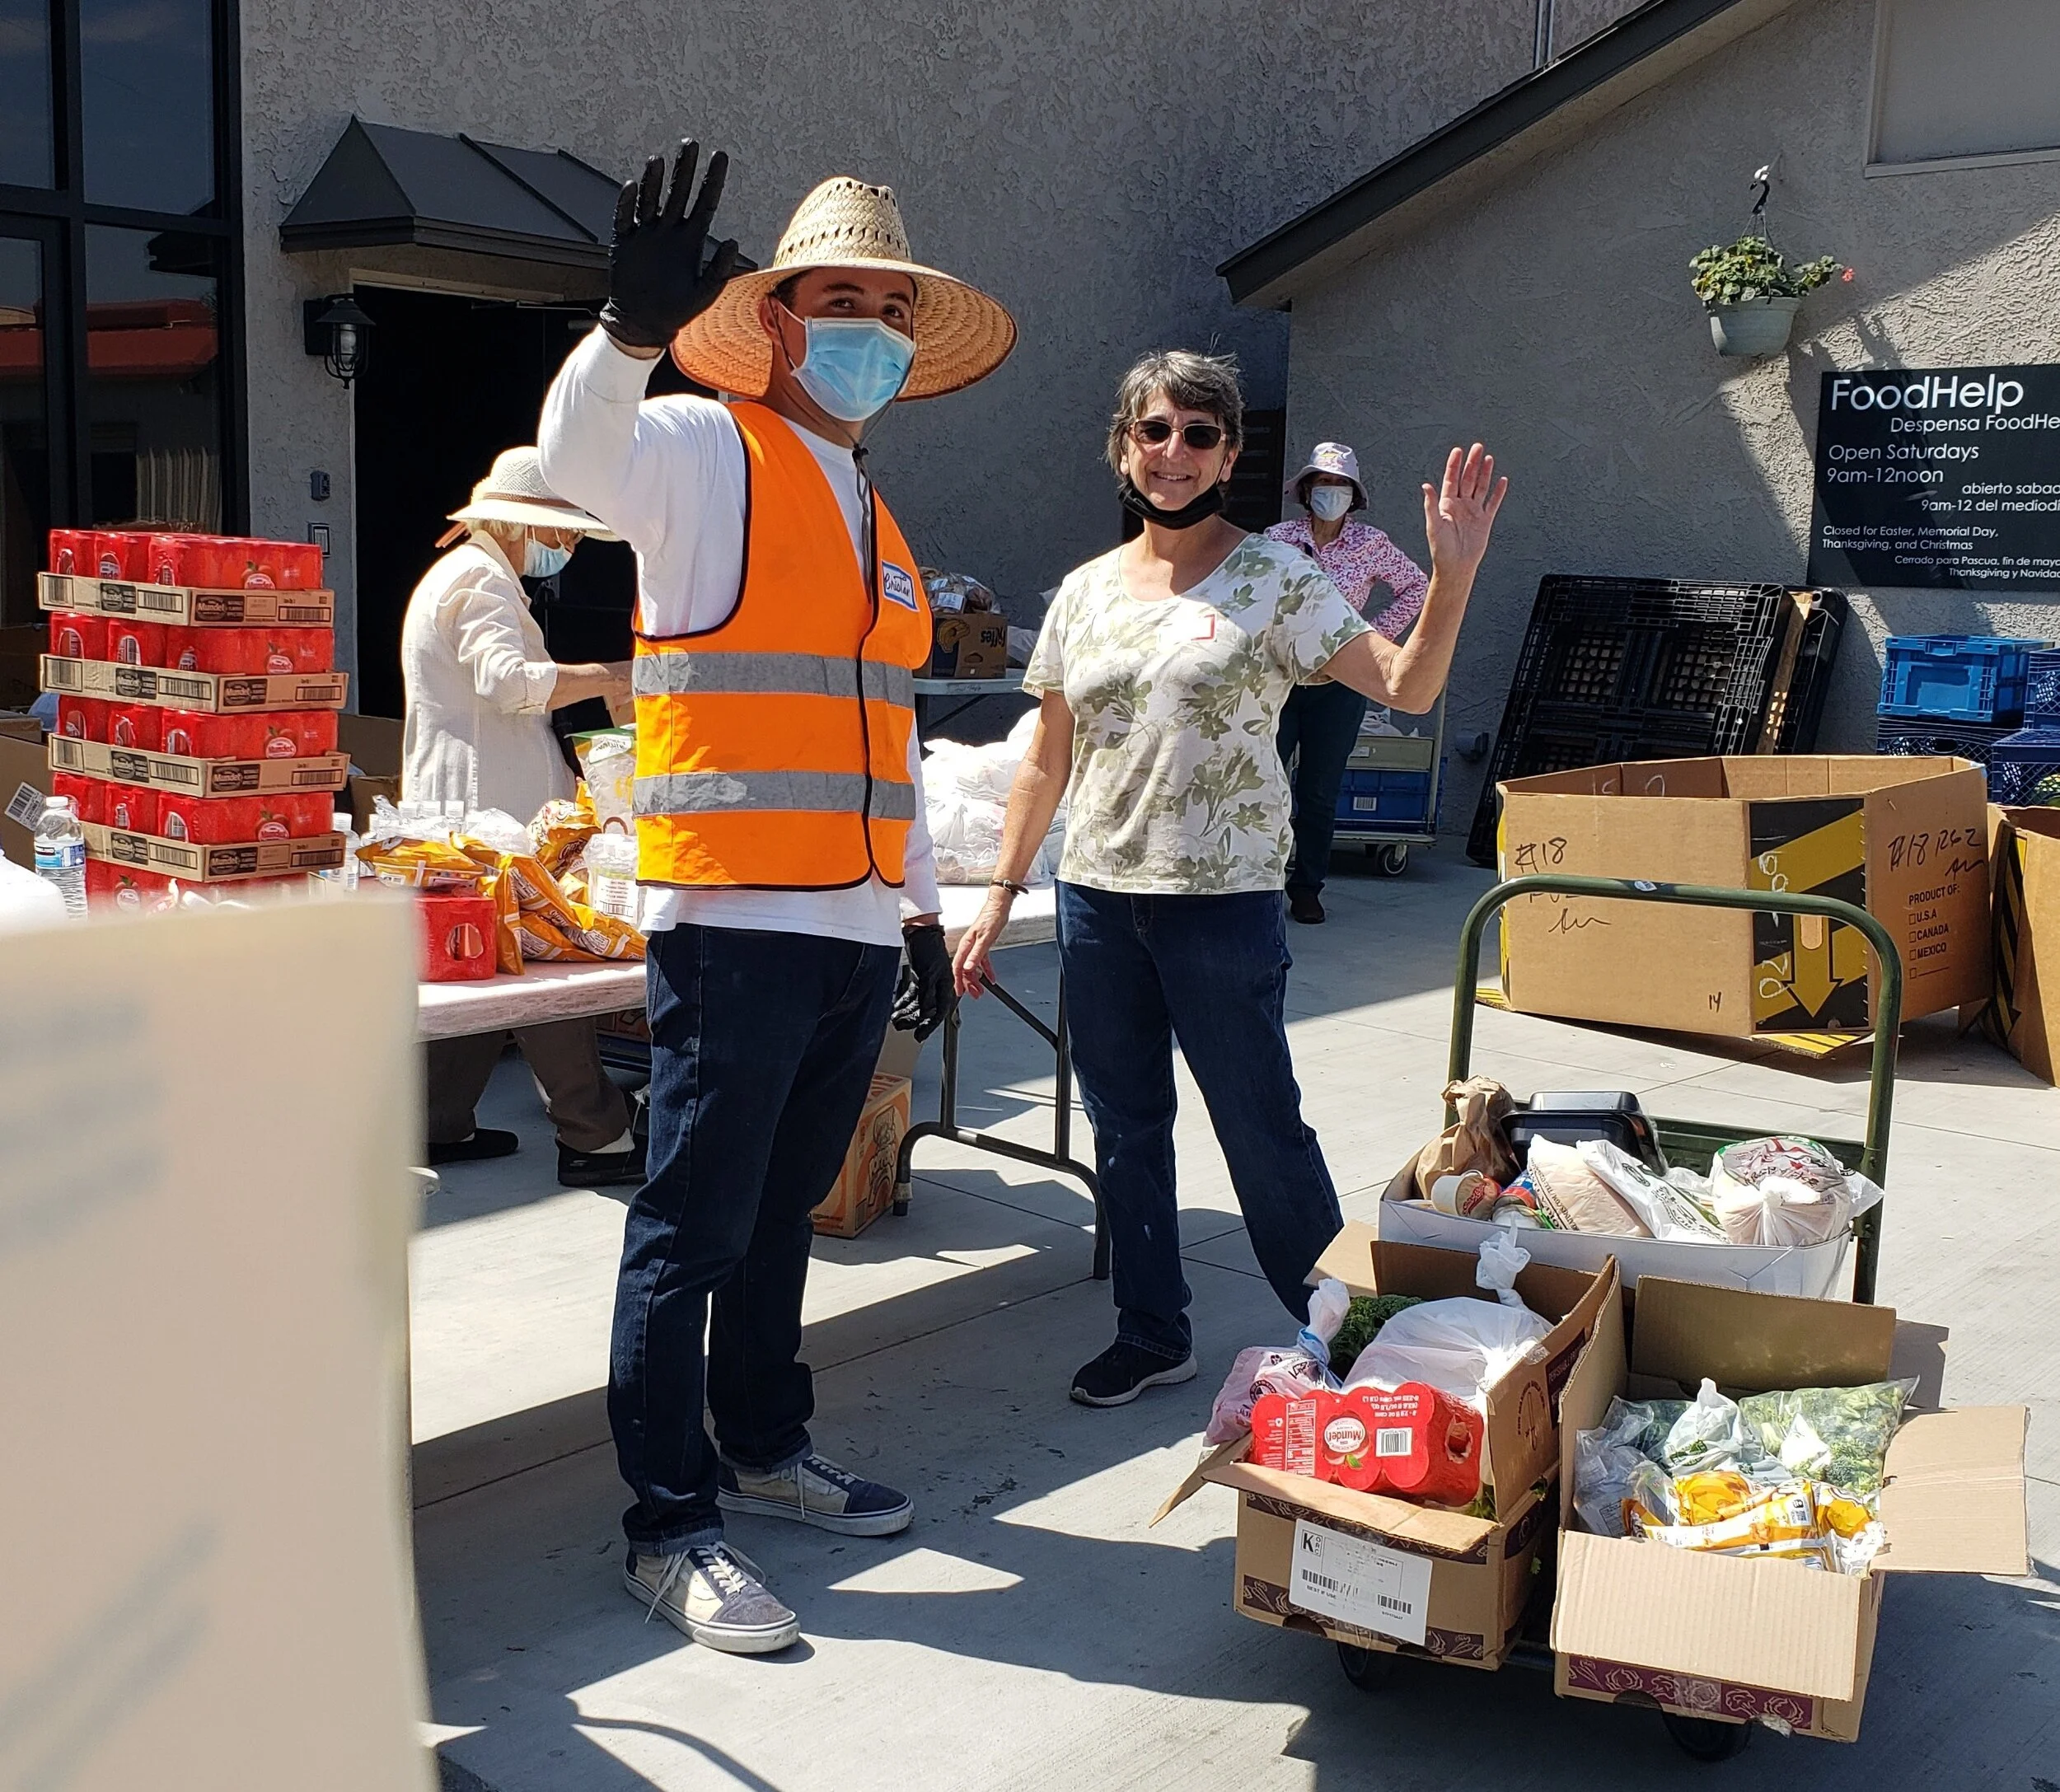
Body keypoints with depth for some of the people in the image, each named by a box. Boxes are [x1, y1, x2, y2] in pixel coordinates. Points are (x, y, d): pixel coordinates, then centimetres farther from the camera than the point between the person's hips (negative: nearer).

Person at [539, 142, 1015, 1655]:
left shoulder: (876, 519, 21)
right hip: (736, 918, -7)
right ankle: (670, 1528, 7)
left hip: (859, 926, 8)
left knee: (783, 1208, 18)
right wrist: (632, 328, -44)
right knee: (694, 1229, -2)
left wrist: (924, 907, 23)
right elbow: (579, 455, -25)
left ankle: (765, 1446, 32)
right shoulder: (704, 450, -1)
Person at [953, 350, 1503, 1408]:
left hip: (1224, 900, -4)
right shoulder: (1085, 593, 9)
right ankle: (1152, 1336, 28)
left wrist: (1452, 575, -28)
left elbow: (1404, 687, -13)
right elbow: (1047, 760, 12)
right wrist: (1000, 895, 9)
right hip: (1096, 896, 5)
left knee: (1262, 1129, 2)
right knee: (1124, 1127, 13)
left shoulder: (1273, 580, -4)